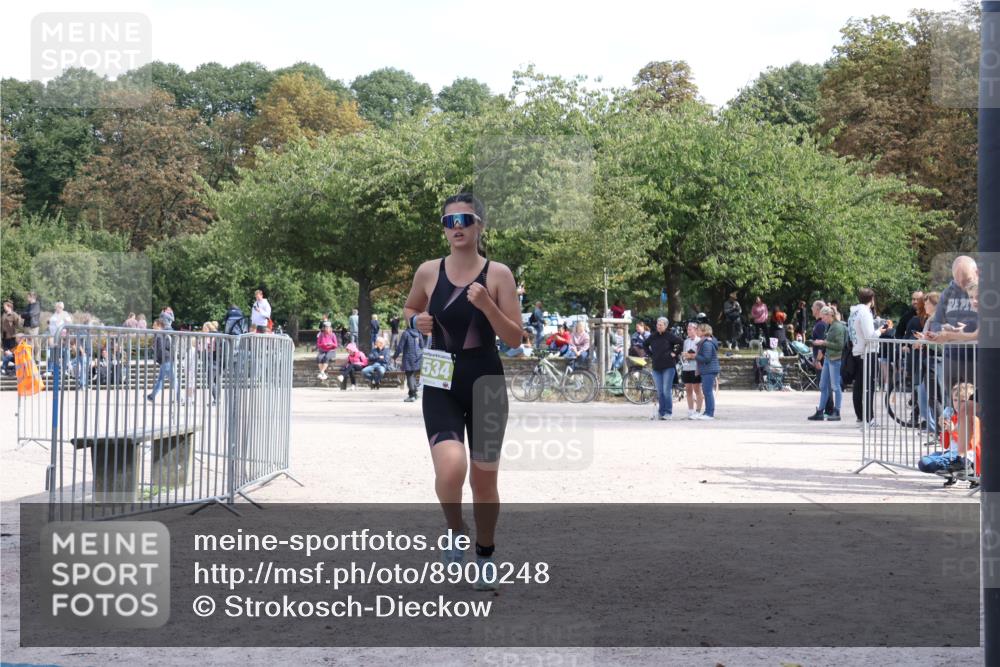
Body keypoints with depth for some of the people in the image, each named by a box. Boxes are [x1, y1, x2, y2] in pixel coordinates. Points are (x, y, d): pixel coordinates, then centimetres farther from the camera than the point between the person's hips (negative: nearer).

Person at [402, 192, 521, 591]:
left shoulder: (497, 274, -4)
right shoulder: (428, 272, 1)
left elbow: (514, 339, -5)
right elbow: (409, 308, 21)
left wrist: (487, 305, -21)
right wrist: (416, 321, -2)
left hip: (486, 384, 0)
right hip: (441, 386, 0)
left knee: (484, 479, 9)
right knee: (450, 469, -23)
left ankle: (484, 558, 32)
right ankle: (454, 532, 9)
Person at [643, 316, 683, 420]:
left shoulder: (670, 335, -7)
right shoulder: (653, 336, 9)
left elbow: (681, 342, -10)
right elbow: (645, 344, 25)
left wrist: (674, 353, -8)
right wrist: (650, 355, 15)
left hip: (668, 367, -5)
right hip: (656, 367, 5)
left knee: (667, 391, -7)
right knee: (659, 392, 6)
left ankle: (668, 413, 0)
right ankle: (661, 412, 11)